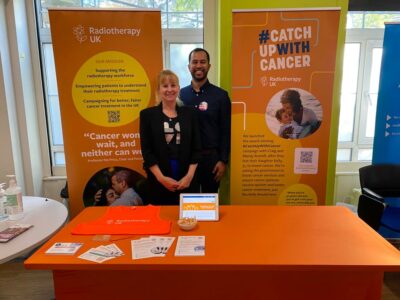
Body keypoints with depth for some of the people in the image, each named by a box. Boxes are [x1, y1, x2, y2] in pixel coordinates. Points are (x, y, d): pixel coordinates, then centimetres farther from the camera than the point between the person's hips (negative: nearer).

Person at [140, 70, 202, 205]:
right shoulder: (147, 114, 2)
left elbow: (197, 147, 4)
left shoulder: (189, 113, 7)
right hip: (159, 181, -1)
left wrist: (190, 175, -7)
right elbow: (146, 151, -2)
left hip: (187, 180, 1)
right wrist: (161, 177, -11)